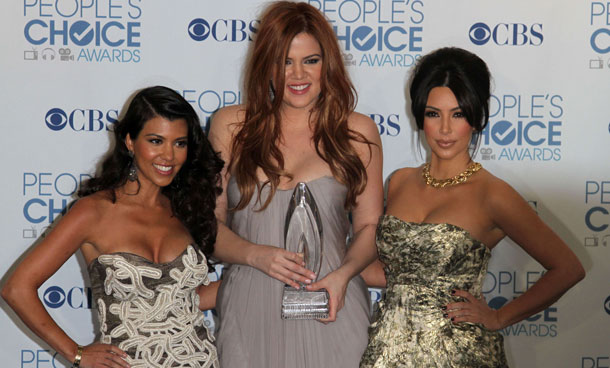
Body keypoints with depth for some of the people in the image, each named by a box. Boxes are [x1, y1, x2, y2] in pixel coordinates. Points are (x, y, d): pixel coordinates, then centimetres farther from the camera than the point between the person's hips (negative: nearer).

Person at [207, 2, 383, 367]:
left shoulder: (358, 132, 5)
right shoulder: (230, 126, 5)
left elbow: (370, 226, 7)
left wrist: (343, 273, -12)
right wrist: (256, 255, -14)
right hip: (249, 311, 0)